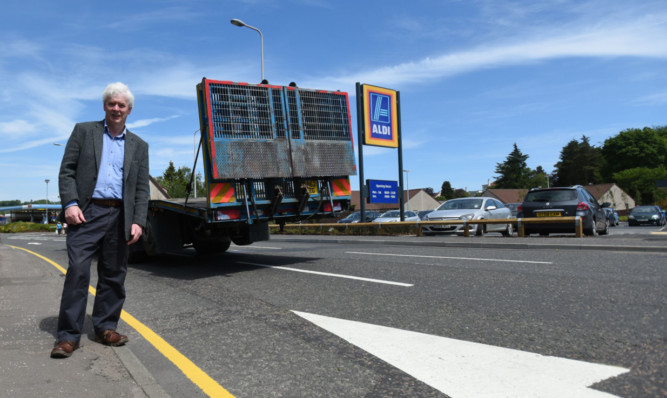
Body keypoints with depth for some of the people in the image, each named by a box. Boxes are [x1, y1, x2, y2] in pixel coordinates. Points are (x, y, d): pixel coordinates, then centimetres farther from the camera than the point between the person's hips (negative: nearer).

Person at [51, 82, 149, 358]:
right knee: (78, 271, -7)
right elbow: (66, 171, 4)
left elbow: (142, 188, 10)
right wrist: (70, 204, -10)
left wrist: (138, 222, -1)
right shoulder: (83, 131, 11)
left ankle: (106, 327, 19)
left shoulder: (139, 146, 15)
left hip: (119, 216, 2)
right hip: (86, 212, -2)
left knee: (114, 275, 6)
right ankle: (68, 335, 1)